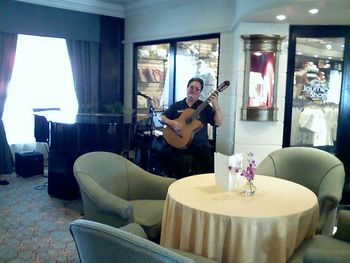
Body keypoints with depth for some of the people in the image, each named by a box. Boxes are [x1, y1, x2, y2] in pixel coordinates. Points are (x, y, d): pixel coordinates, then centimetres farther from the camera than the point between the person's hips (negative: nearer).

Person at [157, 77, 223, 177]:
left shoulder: (205, 107, 9)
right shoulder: (177, 105, 14)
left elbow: (218, 123, 0)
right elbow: (162, 117, 11)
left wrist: (216, 106, -14)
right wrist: (171, 122, -10)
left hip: (199, 144, -2)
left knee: (210, 163, -27)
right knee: (162, 154, -21)